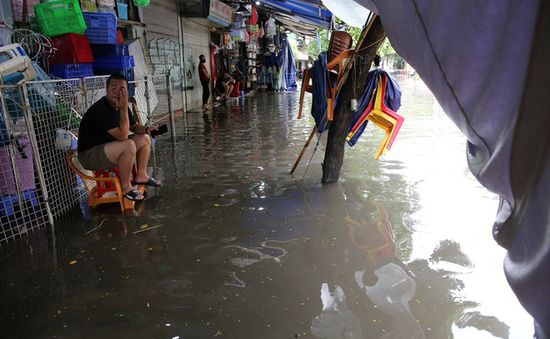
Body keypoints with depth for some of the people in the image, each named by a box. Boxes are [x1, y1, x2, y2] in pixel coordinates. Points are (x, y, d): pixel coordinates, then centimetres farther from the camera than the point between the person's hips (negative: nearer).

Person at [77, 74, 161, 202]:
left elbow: (135, 126, 15)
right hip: (89, 155, -9)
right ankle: (126, 187, -18)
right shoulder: (100, 110, -26)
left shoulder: (120, 106, 3)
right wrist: (124, 108, -29)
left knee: (144, 138, 4)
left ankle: (141, 175, 11)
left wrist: (146, 129, -8)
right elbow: (122, 135, -31)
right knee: (129, 145, -34)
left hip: (108, 147, 9)